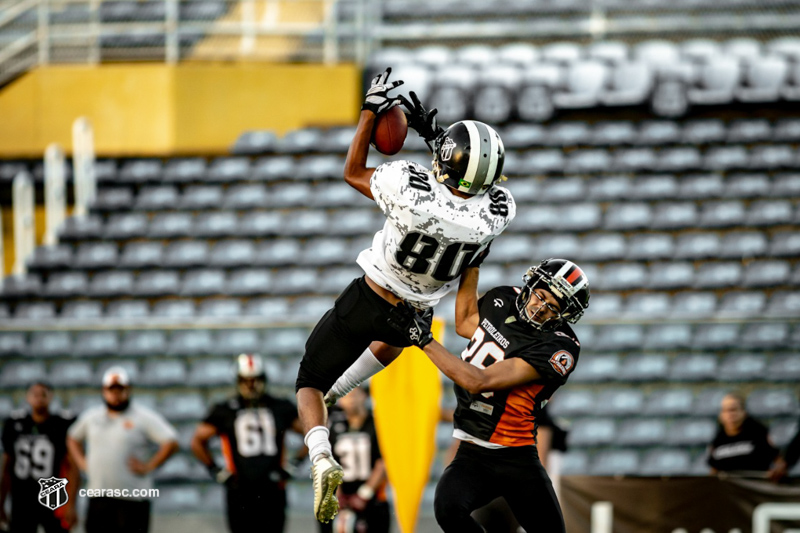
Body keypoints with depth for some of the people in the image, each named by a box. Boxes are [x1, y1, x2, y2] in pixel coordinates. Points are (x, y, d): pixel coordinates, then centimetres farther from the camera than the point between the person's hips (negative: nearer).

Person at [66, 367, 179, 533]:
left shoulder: (144, 418, -5)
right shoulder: (91, 417, 12)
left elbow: (171, 442, -12)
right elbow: (73, 438, 28)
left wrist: (149, 467, -14)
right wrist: (82, 462, 13)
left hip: (132, 496, -5)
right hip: (98, 495, 5)